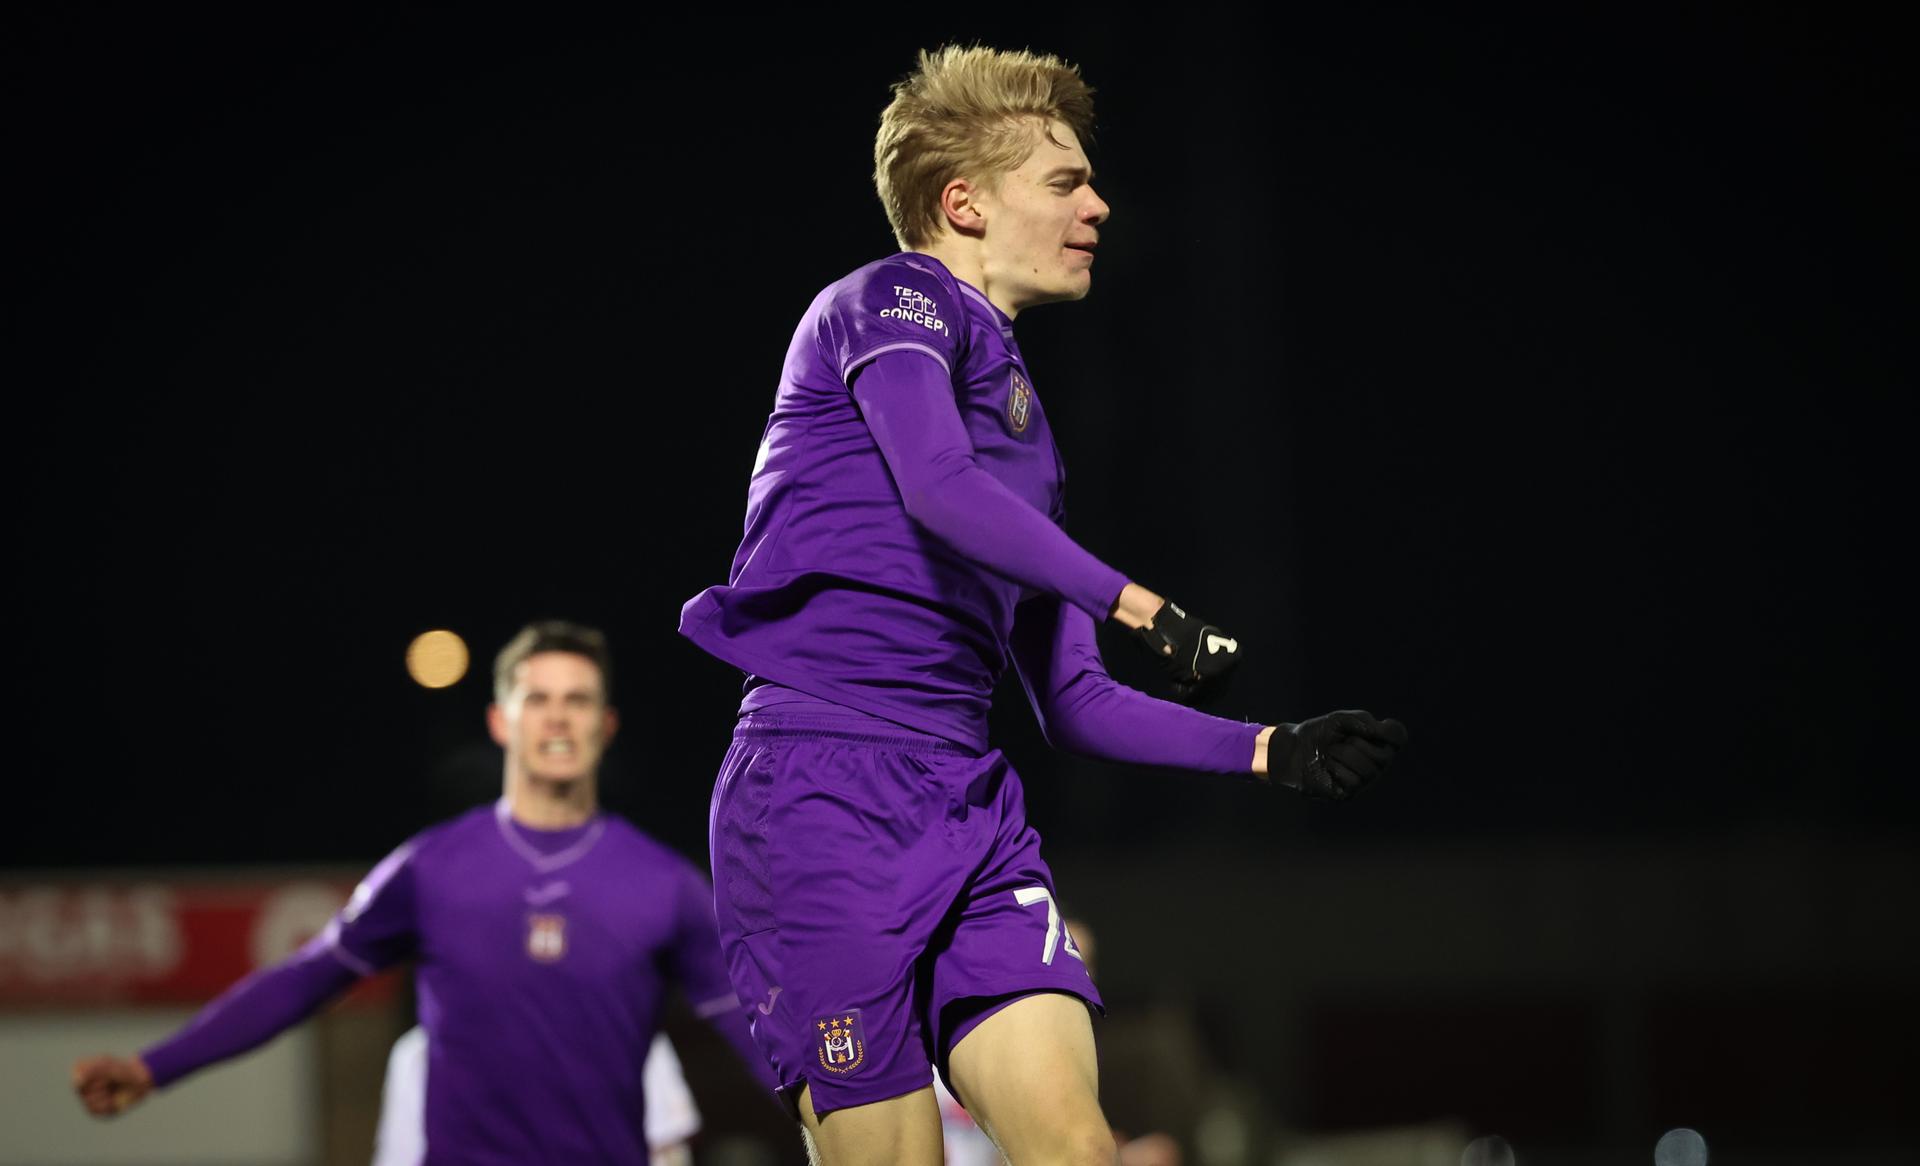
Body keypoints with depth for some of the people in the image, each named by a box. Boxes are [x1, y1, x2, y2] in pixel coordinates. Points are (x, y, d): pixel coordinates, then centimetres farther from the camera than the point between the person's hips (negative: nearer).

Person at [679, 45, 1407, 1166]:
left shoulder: (1028, 424, 26)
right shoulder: (895, 299, 2)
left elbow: (1072, 703, 26)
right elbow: (938, 489, -19)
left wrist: (1269, 751, 16)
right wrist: (1144, 607, -19)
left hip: (969, 800, 7)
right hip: (825, 784, -7)